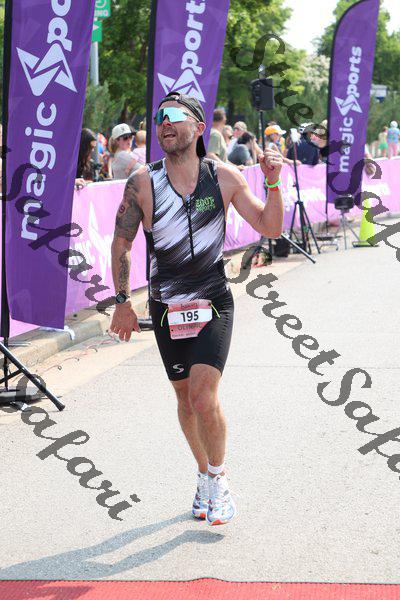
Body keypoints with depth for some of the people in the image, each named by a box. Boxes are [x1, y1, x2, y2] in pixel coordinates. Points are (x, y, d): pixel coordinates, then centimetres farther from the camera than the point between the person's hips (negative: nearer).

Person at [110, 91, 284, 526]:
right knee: (186, 400, 11)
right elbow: (121, 242, 2)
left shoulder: (224, 177, -5)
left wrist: (273, 184, -15)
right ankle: (204, 477, 34)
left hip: (214, 306, -2)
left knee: (204, 399, -16)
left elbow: (270, 229, 0)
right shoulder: (142, 183, -7)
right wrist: (122, 302, -2)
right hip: (166, 310, 2)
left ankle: (218, 482, 6)